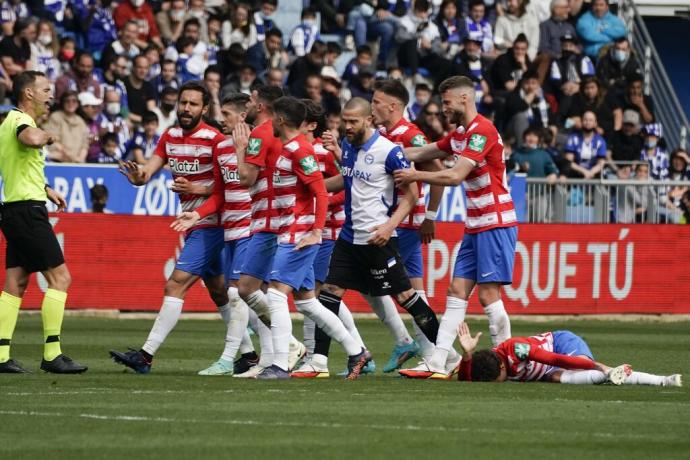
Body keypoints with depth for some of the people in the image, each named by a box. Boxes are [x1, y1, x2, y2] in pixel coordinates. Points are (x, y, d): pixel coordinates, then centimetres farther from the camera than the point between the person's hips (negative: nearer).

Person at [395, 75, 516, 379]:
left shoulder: (482, 131, -15)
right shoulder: (460, 134, 15)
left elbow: (455, 176, -20)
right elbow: (420, 152, 20)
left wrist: (415, 176, -10)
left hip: (496, 224, -9)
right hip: (475, 226, 9)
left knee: (488, 294, -10)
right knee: (457, 292, 3)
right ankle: (438, 363, -1)